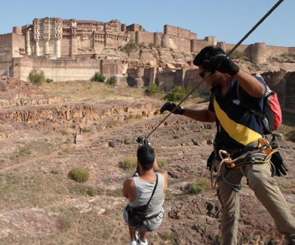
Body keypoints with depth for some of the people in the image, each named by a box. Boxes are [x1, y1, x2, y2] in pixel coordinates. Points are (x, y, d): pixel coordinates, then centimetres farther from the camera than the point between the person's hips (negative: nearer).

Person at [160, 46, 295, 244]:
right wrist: (180, 111, 18)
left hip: (252, 153, -6)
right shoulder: (216, 92, 6)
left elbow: (258, 90, -41)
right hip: (226, 157, 7)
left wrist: (234, 69, -57)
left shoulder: (245, 84, -15)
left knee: (262, 183, -35)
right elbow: (211, 116, 23)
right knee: (228, 209, 11)